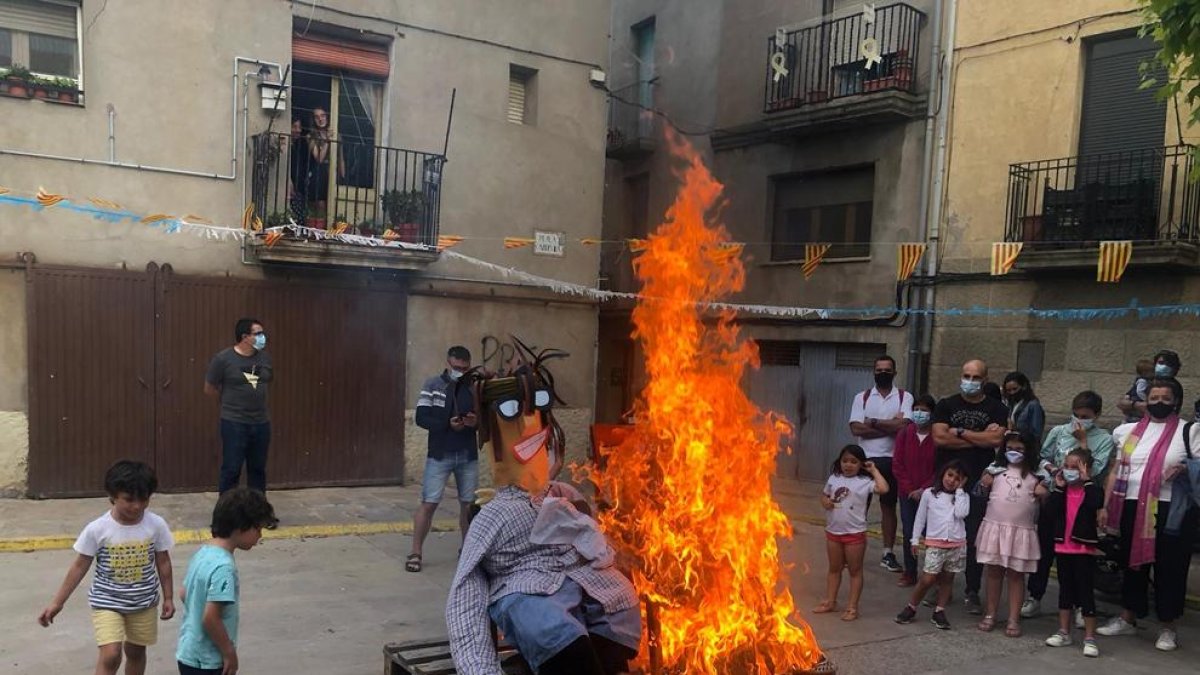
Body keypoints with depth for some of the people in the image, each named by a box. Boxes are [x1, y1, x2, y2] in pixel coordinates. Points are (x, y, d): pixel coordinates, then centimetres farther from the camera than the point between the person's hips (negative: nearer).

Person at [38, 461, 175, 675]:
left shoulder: (156, 524, -13)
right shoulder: (97, 529, -17)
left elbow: (163, 562, -1)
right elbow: (80, 566, -6)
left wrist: (168, 598, 4)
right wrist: (57, 603, -2)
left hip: (144, 602, 2)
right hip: (107, 603, -2)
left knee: (136, 651, 17)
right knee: (111, 655, -15)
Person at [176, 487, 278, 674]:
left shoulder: (204, 552, 2)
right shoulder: (223, 566, -27)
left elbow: (183, 594, 13)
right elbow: (210, 618, -28)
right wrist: (230, 653, -15)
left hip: (191, 653, 9)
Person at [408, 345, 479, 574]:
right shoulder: (432, 385, -4)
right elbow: (421, 418, -10)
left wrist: (477, 421, -17)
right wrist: (448, 424, -23)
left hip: (468, 455, 3)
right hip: (439, 455, -2)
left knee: (469, 503, 8)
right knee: (429, 503, -3)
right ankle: (415, 553, 7)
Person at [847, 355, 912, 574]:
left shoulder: (904, 397, 2)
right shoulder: (862, 397, 5)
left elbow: (903, 425, -14)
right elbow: (856, 428, -9)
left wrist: (873, 422, -10)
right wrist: (891, 427, -12)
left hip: (891, 460, 0)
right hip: (866, 459, 0)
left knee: (889, 506, 9)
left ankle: (888, 554, 16)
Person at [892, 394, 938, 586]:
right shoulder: (904, 434, 2)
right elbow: (897, 464, 3)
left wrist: (924, 489, -12)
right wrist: (909, 489, -4)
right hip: (907, 494, 3)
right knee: (908, 534, 7)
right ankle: (909, 573, 17)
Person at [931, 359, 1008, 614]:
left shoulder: (997, 409, 6)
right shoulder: (946, 405, 7)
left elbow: (997, 439, -10)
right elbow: (939, 437, -7)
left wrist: (960, 432, -6)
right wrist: (981, 437, -6)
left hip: (979, 482, -1)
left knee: (975, 537, 1)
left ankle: (972, 592, 11)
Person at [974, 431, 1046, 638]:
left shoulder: (1035, 475, 1)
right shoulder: (997, 468, 4)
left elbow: (1044, 496, 4)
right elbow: (984, 489, 12)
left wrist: (1043, 493, -13)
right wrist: (984, 484, -5)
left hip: (1021, 531, -1)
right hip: (995, 527, 1)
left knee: (1016, 574, 6)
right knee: (994, 571, 9)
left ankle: (1014, 618, 13)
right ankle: (990, 614, 19)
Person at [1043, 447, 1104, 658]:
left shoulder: (1093, 488, -5)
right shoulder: (1062, 490, 6)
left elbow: (1096, 503, -28)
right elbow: (1050, 511, -7)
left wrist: (1086, 481, -22)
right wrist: (1058, 487, -10)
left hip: (1085, 547, -5)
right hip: (1063, 546, 5)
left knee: (1086, 591, -1)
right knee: (1065, 589, 14)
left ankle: (1090, 637, 6)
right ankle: (1063, 633, 23)